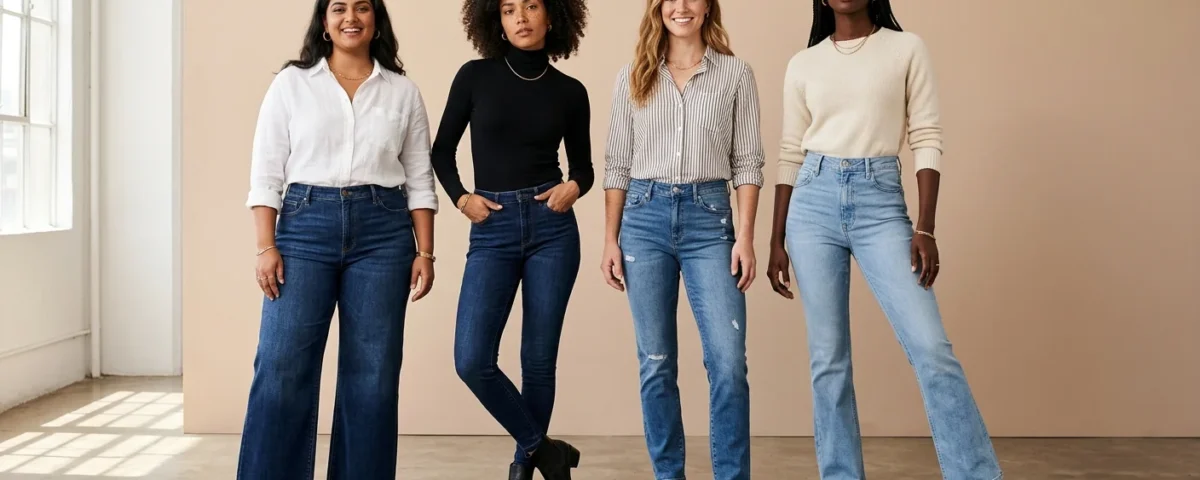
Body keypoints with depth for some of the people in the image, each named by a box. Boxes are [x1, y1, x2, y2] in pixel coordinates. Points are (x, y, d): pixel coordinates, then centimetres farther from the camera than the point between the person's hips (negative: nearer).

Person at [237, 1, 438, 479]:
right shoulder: (291, 83, 7)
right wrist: (266, 246, -5)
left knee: (372, 374, 3)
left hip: (383, 230, 1)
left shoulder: (403, 91, 11)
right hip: (305, 224, -1)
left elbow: (420, 179, 10)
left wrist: (425, 251, 2)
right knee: (282, 367, -5)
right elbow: (266, 173, 4)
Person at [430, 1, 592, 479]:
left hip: (552, 227, 0)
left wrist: (573, 187, -8)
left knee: (538, 360, 4)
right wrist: (460, 198, -6)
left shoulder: (570, 91, 4)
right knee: (472, 360, -9)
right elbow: (442, 151, 9)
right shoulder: (475, 76, 2)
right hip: (492, 231, 0)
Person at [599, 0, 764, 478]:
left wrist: (745, 235, -6)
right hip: (645, 217, 2)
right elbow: (617, 163, 8)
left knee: (728, 362, -8)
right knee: (656, 363, 6)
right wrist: (611, 240, 3)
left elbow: (747, 162, 2)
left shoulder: (736, 73, 4)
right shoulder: (633, 77, 8)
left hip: (708, 217, -1)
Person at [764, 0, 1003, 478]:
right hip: (814, 201, 2)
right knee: (828, 357, 3)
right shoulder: (803, 64, 10)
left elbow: (926, 140, 0)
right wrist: (776, 242, 8)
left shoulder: (907, 48, 5)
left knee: (931, 347, -10)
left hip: (881, 202, -2)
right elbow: (790, 155, 11)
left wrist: (925, 229, -9)